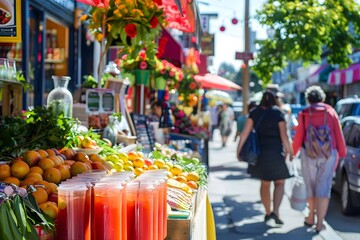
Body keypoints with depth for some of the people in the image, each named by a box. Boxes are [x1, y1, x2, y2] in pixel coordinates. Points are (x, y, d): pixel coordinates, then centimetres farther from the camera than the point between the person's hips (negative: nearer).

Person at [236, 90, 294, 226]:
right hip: (275, 152, -4)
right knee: (279, 183, 6)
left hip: (260, 152, 4)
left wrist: (239, 149, 2)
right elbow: (284, 136, -11)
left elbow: (245, 133, -3)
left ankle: (268, 213, 26)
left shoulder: (254, 113, 3)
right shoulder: (278, 114, -7)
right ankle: (274, 212, -11)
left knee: (265, 184, 17)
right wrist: (290, 151, 1)